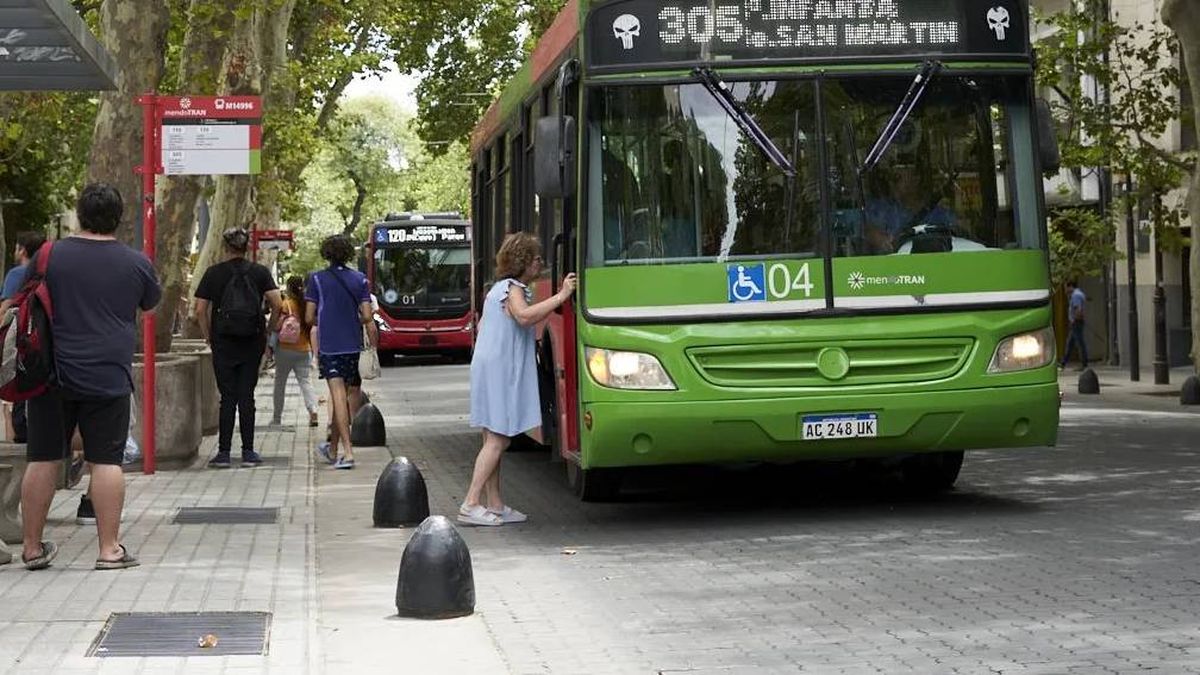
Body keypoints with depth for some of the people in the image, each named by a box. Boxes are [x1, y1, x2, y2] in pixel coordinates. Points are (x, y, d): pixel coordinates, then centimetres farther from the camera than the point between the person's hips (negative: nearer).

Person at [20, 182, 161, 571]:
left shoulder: (50, 257, 0)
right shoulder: (136, 263, 0)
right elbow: (151, 304, 18)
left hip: (53, 375, 1)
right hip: (109, 378, -1)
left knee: (42, 460, 7)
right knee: (106, 461, 1)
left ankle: (33, 548, 13)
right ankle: (110, 549, 2)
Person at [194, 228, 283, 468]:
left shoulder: (214, 273, 0)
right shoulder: (260, 272, 2)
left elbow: (200, 310, -3)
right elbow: (277, 304, -6)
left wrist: (208, 336, 7)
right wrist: (267, 330, 5)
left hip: (223, 342, -1)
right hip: (252, 342, 1)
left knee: (228, 397, 3)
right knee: (247, 396, 6)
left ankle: (224, 452, 1)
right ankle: (248, 451, 5)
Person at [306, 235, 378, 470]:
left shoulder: (316, 280, -3)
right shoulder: (359, 279, 2)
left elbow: (309, 317, -2)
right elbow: (367, 317, -2)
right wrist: (374, 345, 4)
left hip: (329, 346, -3)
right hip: (353, 345, 3)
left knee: (339, 396, -7)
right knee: (350, 395, 14)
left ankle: (347, 451, -18)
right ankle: (333, 449, 26)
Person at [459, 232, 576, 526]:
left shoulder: (498, 289, 21)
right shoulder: (513, 289, -10)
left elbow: (482, 325, 29)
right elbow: (524, 316, -31)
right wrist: (560, 296, -31)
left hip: (490, 367, 10)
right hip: (500, 370, -10)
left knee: (494, 439, 9)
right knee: (497, 439, -11)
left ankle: (495, 505, 11)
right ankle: (471, 505, -14)